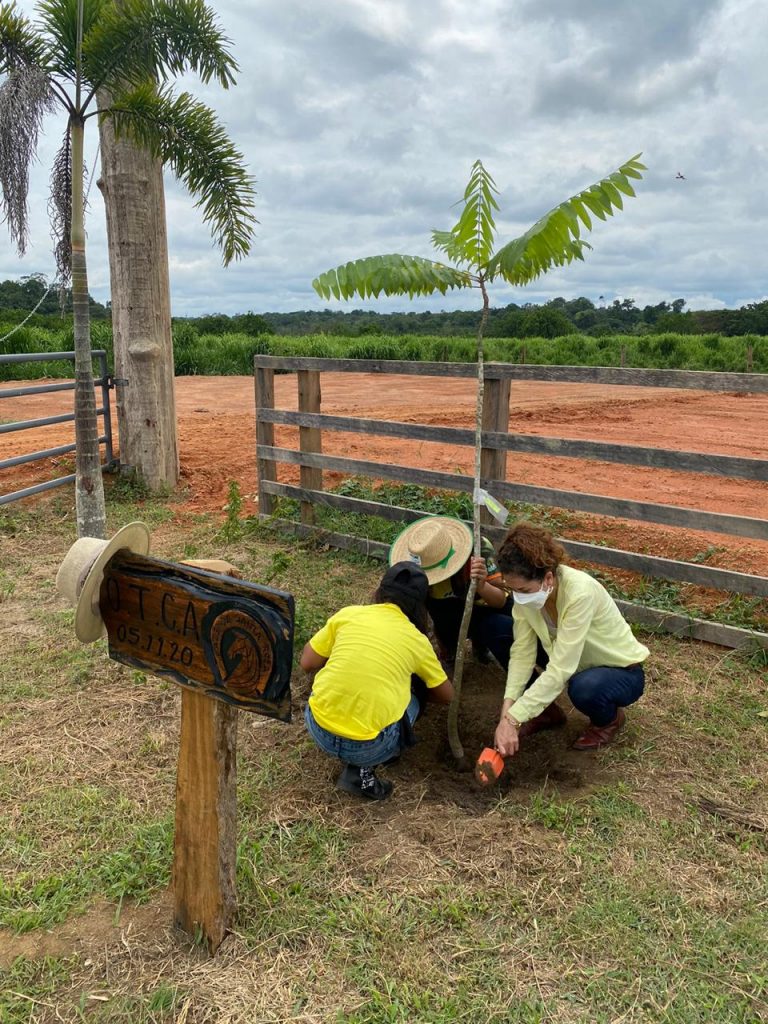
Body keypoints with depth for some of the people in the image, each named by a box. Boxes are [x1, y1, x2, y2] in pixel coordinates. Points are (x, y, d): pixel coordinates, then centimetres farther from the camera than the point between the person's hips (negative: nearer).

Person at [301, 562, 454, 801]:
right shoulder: (417, 640, 5)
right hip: (368, 748, -2)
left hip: (319, 729, 3)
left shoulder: (348, 614, 4)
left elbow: (307, 663, 10)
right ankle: (363, 769, 7)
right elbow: (446, 696, 18)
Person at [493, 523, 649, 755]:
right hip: (576, 664, 5)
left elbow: (560, 670, -38)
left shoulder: (580, 592, -37)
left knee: (583, 688, -38)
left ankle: (609, 719, -1)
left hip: (622, 671, -5)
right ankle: (544, 710, 8)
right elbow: (522, 652, -17)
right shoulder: (526, 590, -19)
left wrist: (513, 719, -40)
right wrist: (507, 712, -29)